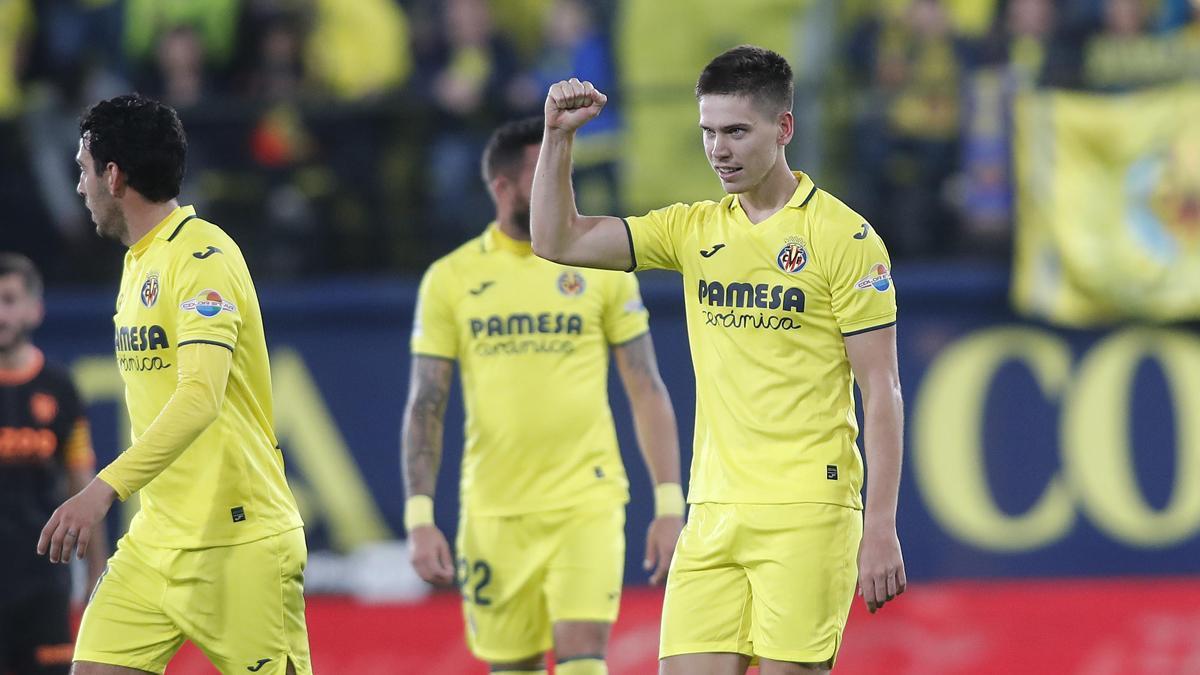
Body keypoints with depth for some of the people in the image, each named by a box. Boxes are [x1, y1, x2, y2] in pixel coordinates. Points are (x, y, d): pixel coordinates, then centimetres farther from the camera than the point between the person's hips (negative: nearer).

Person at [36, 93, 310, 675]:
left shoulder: (203, 257, -15)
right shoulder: (138, 263, 15)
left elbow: (201, 397, -28)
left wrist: (106, 489, -37)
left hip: (240, 541, -8)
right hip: (154, 539, 8)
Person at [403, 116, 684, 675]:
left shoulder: (601, 264, 2)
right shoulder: (450, 279, 3)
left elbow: (647, 392, 4)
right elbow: (425, 406, 5)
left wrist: (669, 504, -3)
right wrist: (419, 516, -4)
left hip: (587, 503, -1)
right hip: (494, 513, 1)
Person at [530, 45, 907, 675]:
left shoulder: (845, 238, -4)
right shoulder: (693, 230, 12)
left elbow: (881, 392, -6)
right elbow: (558, 240, 10)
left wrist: (881, 528, -12)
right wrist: (558, 134, -3)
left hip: (806, 512, -5)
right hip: (713, 512, 5)